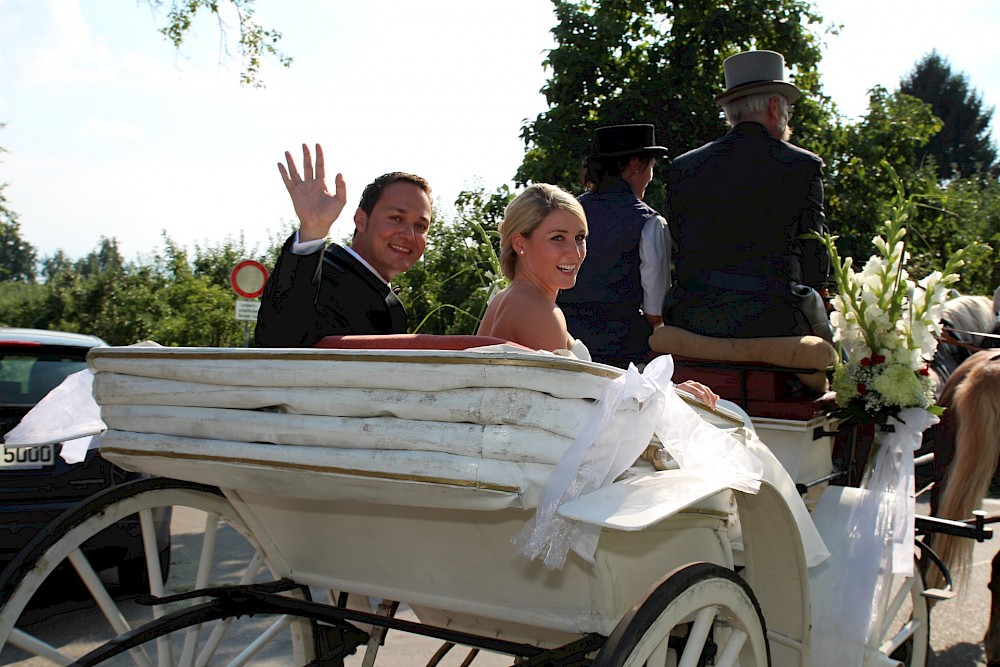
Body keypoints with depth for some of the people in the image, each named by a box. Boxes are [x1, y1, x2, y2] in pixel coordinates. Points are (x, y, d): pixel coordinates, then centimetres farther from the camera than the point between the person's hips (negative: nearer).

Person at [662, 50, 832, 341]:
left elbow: (678, 253, 9)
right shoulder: (804, 165, 1)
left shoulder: (682, 167, 8)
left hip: (693, 321, 2)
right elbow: (816, 271, 1)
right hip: (773, 322, -2)